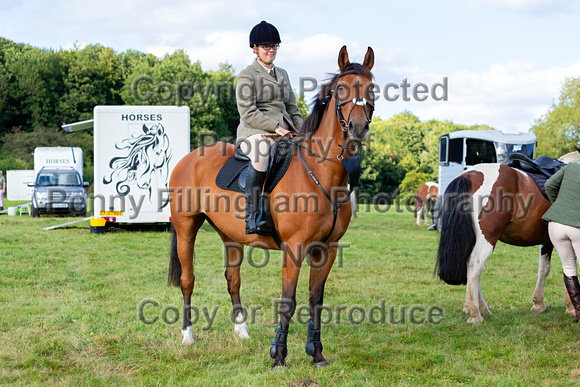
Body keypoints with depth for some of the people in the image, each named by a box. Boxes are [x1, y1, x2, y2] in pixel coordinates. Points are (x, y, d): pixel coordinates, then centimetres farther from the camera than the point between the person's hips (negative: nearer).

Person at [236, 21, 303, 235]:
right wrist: (276, 127, -18)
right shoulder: (247, 75, 1)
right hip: (254, 132, -7)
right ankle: (252, 217, -41)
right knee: (261, 151, -40)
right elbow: (248, 113, -10)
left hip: (284, 132, 7)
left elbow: (292, 108, 24)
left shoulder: (282, 74, 22)